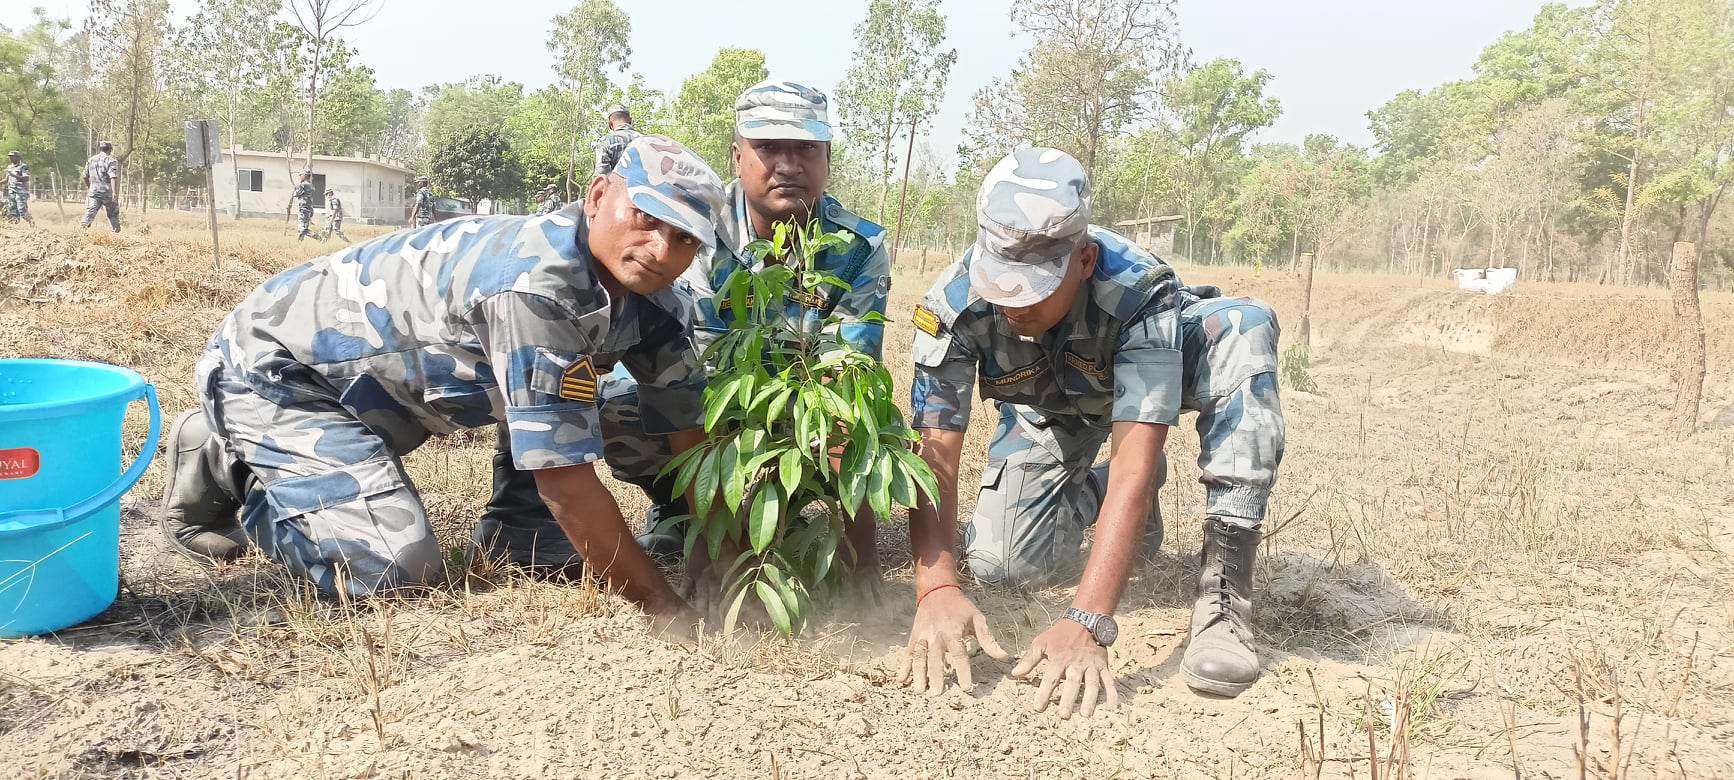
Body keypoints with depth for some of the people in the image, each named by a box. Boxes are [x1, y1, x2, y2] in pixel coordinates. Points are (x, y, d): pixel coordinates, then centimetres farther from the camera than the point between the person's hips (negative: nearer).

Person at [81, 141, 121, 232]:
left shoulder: (90, 160, 11)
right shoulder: (110, 160, -7)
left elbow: (85, 176, 17)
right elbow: (113, 177, -19)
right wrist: (115, 192, -25)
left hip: (94, 192, 4)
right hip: (107, 193, -4)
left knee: (89, 213, -2)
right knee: (113, 214, 11)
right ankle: (117, 231, 16)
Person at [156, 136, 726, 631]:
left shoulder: (645, 289, -10)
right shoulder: (536, 284, -35)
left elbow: (692, 433, -4)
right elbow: (564, 476, -34)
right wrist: (665, 607, -27)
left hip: (353, 363, 9)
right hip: (269, 365, -8)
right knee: (395, 569, -19)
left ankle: (236, 449, 28)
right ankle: (226, 468, 6)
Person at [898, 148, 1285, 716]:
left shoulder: (1139, 292, -41)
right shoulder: (953, 301, -34)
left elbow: (1136, 459, -46)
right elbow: (935, 451, -33)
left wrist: (1087, 623, -54)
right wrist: (936, 588, -48)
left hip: (1142, 372, -2)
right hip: (1045, 409, 2)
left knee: (1244, 325, -34)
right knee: (1002, 566, -18)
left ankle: (1223, 583, -31)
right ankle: (1095, 489, 16)